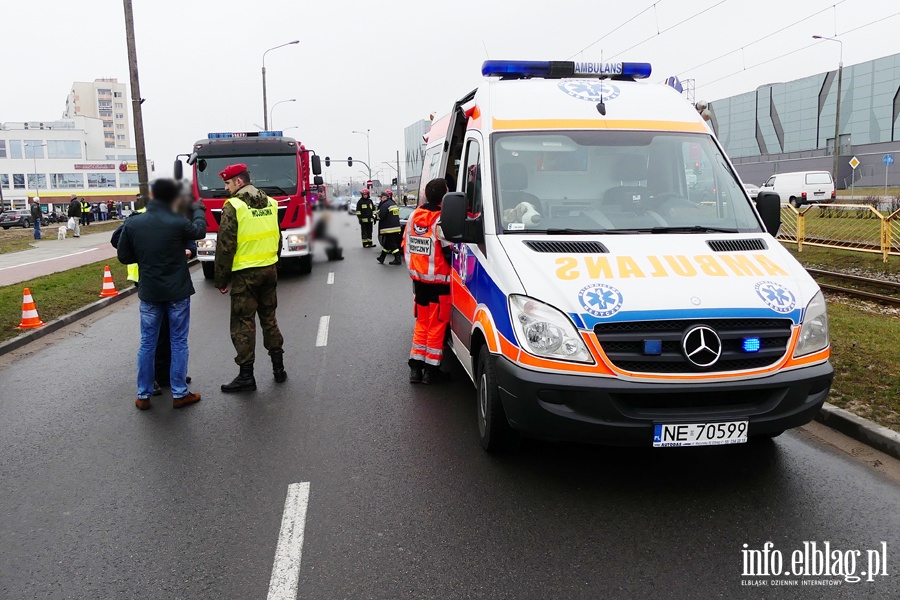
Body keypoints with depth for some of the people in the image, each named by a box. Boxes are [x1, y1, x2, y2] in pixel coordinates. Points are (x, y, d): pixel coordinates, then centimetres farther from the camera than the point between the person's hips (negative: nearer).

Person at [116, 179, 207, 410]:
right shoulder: (178, 223, -15)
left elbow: (123, 256, 1)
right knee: (179, 342, 8)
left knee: (147, 343, 12)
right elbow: (199, 230, 7)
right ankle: (179, 393, 15)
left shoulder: (132, 223, -7)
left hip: (149, 292, 2)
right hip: (177, 292, -2)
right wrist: (199, 210, 25)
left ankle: (143, 395, 19)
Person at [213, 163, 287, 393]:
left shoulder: (233, 206, -12)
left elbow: (225, 246, -12)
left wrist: (221, 279, -5)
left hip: (245, 273, -6)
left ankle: (246, 376, 5)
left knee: (243, 323, 2)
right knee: (269, 318, 16)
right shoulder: (270, 203, 7)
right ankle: (278, 367, 21)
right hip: (269, 270, 6)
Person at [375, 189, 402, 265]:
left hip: (389, 229, -9)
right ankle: (382, 258, 28)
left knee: (392, 244, -5)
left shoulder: (385, 205, -15)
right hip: (396, 227, 9)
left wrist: (378, 216, 2)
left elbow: (381, 216, -20)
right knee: (387, 243, 17)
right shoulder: (394, 204, 16)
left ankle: (397, 259, -7)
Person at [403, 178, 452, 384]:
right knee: (437, 324, 4)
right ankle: (431, 370, 9)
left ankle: (415, 367, 17)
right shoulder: (443, 220, -18)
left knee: (422, 322, 17)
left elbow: (405, 245, 11)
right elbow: (450, 251, -20)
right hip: (438, 281, -7)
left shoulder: (414, 215, 5)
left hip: (418, 278, 7)